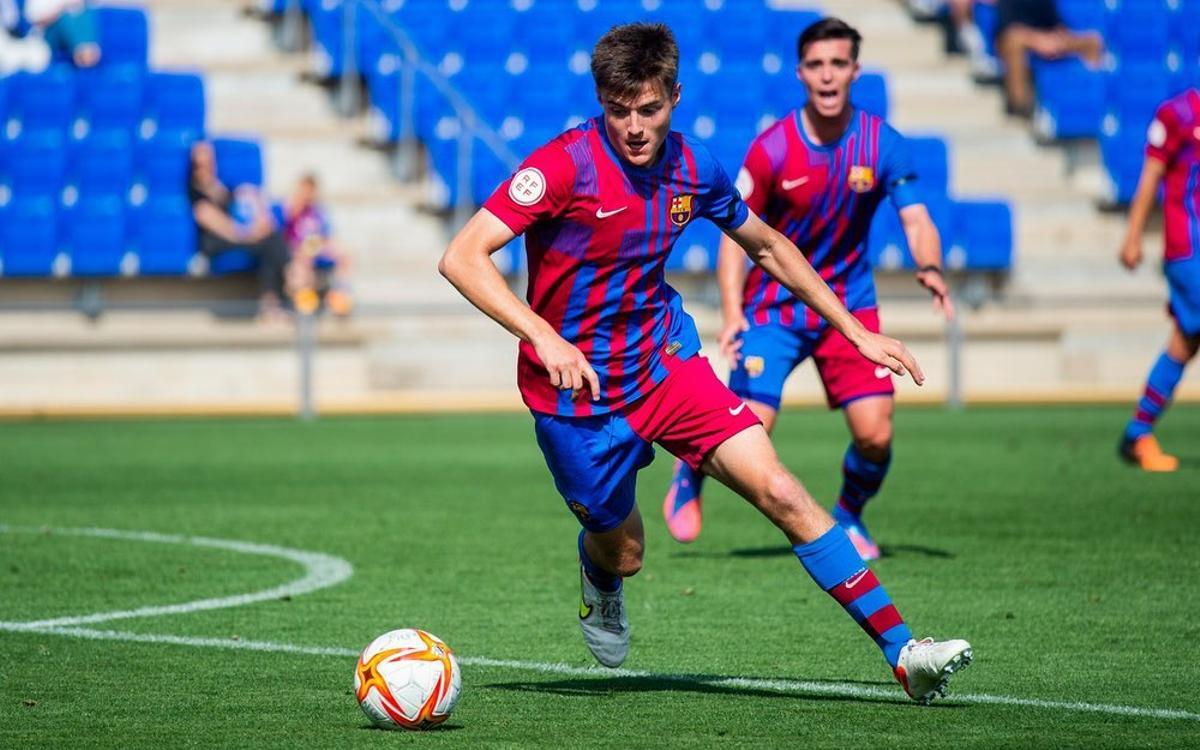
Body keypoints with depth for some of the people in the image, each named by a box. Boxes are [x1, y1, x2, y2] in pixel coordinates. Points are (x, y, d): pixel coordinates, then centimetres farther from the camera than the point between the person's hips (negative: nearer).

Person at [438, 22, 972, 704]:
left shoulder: (694, 169, -3)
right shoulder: (566, 165, -20)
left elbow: (766, 245, 16)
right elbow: (462, 258, -27)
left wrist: (855, 329, 13)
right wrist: (545, 338, -38)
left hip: (668, 362, 3)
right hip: (575, 388, -3)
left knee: (778, 490, -14)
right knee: (623, 554, 10)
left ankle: (903, 652, -15)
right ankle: (597, 572, 52)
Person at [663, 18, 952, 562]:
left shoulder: (882, 144, -9)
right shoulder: (772, 148, -13)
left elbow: (916, 221, -11)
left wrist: (930, 268, -34)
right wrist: (732, 313, -19)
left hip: (849, 303, 2)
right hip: (775, 301, -2)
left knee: (875, 435, -11)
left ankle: (848, 519, 20)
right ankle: (690, 472, 23)